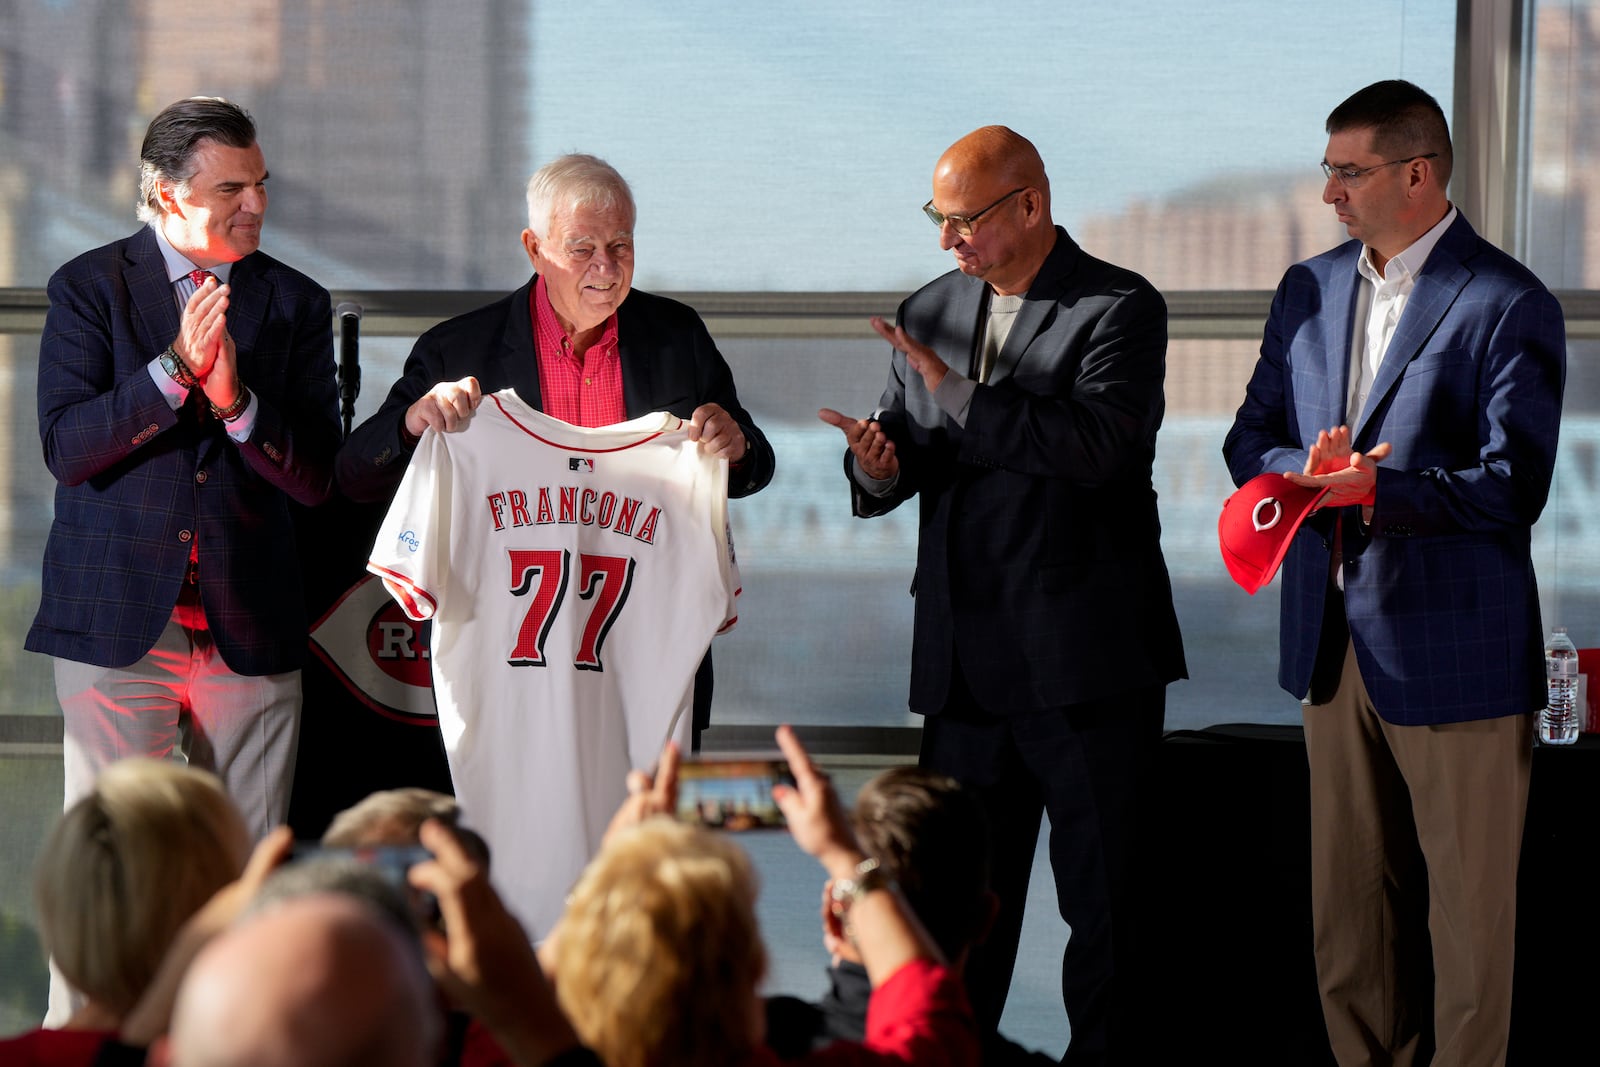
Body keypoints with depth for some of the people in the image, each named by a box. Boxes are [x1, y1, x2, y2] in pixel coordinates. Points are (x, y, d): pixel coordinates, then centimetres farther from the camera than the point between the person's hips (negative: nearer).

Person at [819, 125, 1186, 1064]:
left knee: (1104, 891, 2)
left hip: (1086, 661, -5)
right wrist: (881, 466, -9)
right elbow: (906, 451, 15)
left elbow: (1100, 443, -21)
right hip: (965, 661, 5)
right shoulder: (930, 314, 13)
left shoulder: (1120, 309, -7)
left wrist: (956, 393, -20)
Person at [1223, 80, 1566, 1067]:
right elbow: (1251, 440, 13)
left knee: (1468, 904, 2)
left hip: (1453, 648, -6)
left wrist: (1378, 485, -27)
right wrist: (1305, 468, -10)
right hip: (1335, 642, 6)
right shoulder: (1310, 290, 11)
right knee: (1349, 902, 13)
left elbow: (1512, 487, -16)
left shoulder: (1509, 307, -11)